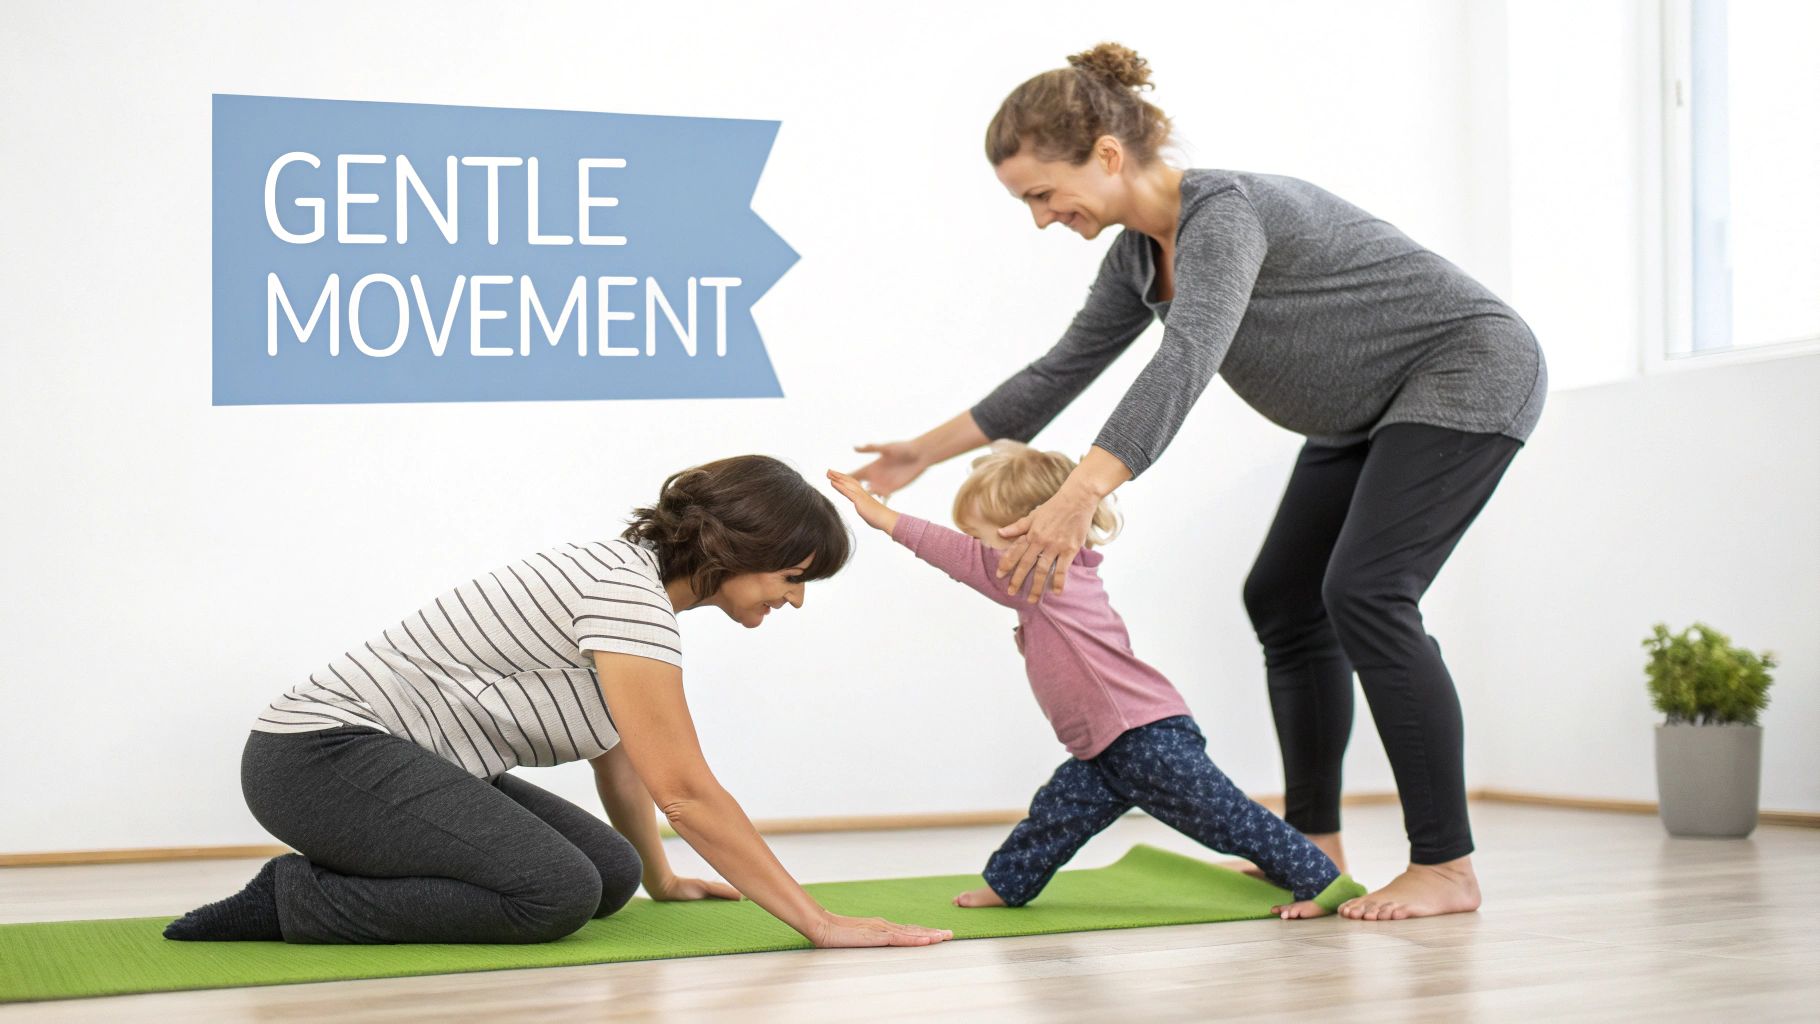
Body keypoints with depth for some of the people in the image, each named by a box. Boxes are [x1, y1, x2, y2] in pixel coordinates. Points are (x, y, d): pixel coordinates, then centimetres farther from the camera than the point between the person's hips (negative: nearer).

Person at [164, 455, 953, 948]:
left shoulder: (632, 578, 10)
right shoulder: (627, 591, -21)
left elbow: (619, 758, 23)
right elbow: (686, 792, -24)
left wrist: (660, 878, 33)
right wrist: (818, 923, -21)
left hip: (396, 759, 10)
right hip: (320, 756, -10)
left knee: (611, 876, -2)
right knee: (558, 892, -27)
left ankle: (351, 874, 8)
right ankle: (296, 898, -12)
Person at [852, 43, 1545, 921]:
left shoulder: (1222, 211, -28)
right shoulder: (1139, 253, 0)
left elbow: (1184, 363, -44)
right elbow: (1063, 369, 12)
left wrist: (1081, 494, -55)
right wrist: (929, 450, 13)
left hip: (1470, 369, -10)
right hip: (1371, 412, 10)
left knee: (1365, 593, -20)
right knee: (1282, 598, 6)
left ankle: (1446, 868, -15)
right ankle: (1312, 848, 14)